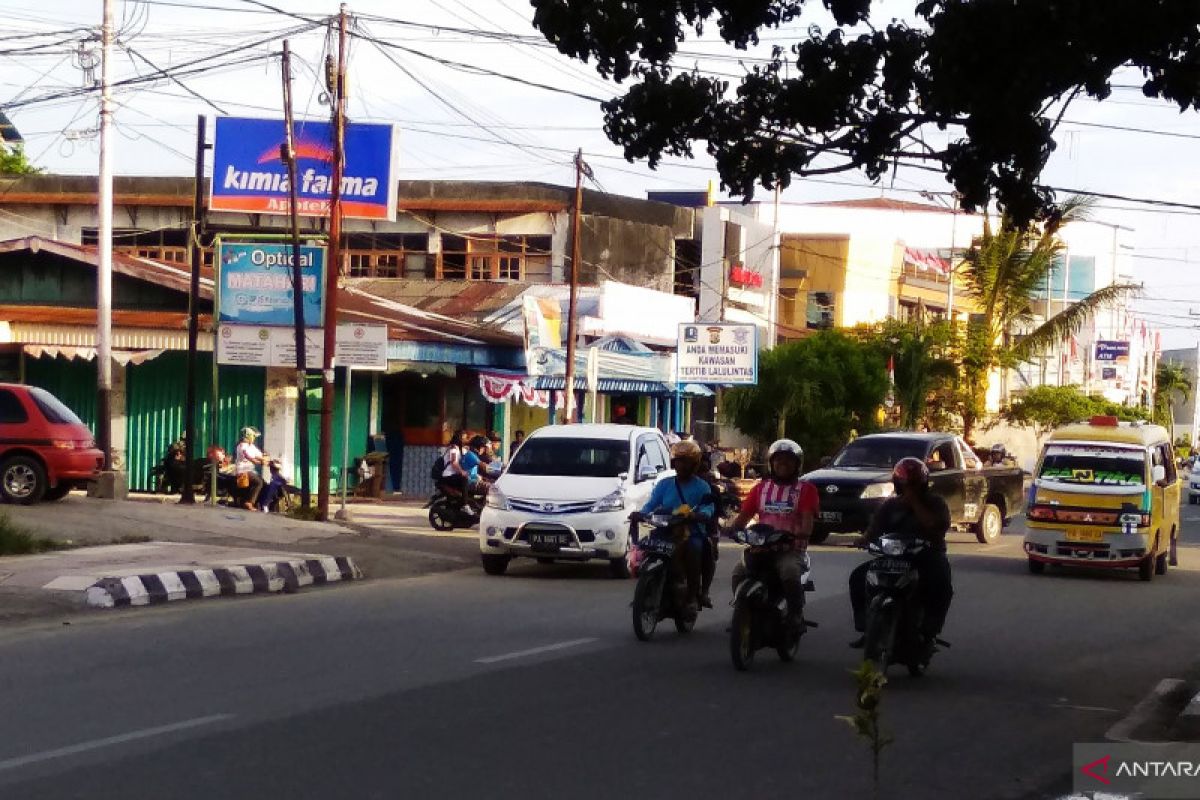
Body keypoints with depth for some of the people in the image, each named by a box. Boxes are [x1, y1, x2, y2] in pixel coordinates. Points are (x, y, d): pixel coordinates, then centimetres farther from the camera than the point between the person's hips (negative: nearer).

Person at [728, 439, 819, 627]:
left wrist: (802, 532, -27)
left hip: (791, 549, -3)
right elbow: (744, 515, 13)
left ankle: (795, 616, -17)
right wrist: (733, 529, -8)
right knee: (739, 572, -24)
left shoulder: (806, 489, 8)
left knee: (790, 574, -35)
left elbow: (808, 520, -6)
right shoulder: (761, 488, 18)